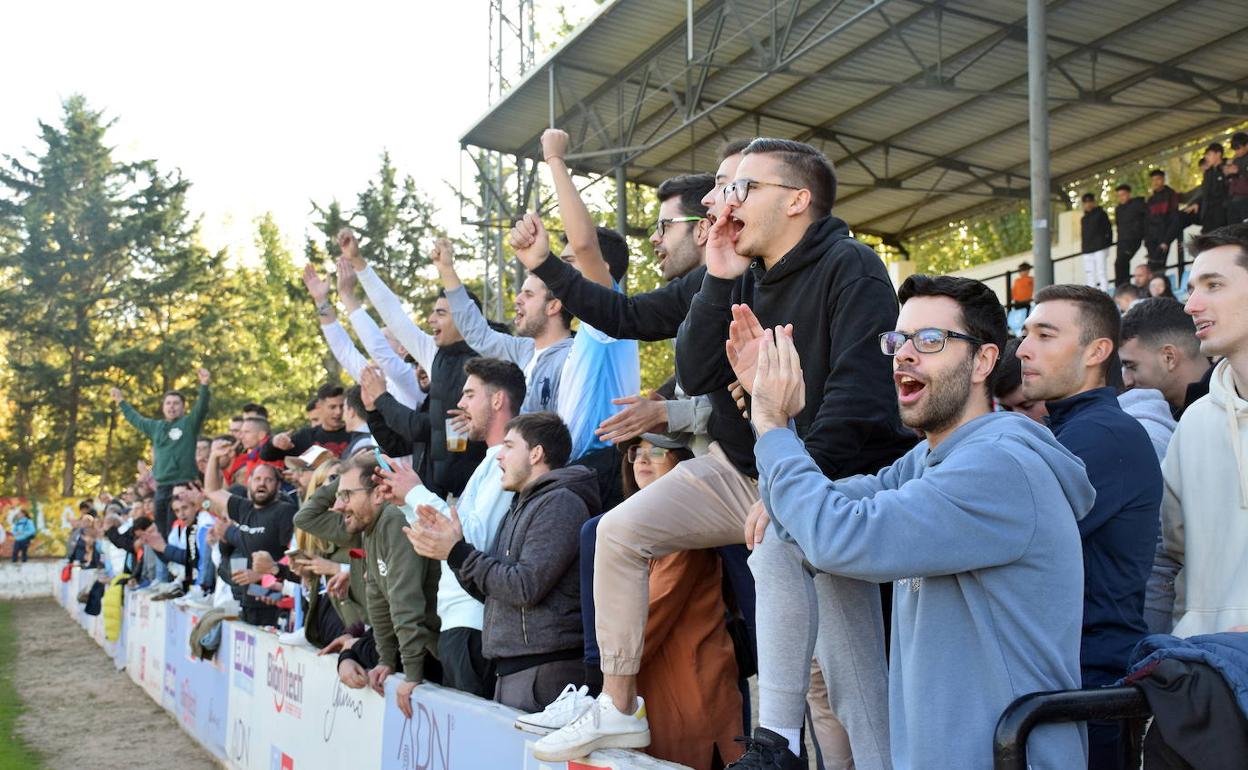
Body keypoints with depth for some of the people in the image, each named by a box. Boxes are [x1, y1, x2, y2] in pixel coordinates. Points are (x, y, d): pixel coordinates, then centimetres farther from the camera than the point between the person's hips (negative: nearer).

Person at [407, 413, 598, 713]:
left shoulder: (561, 503, -9)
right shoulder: (521, 507, 21)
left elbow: (526, 587, -17)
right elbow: (489, 589, 19)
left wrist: (458, 553, -11)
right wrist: (453, 544, 5)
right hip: (511, 666, 9)